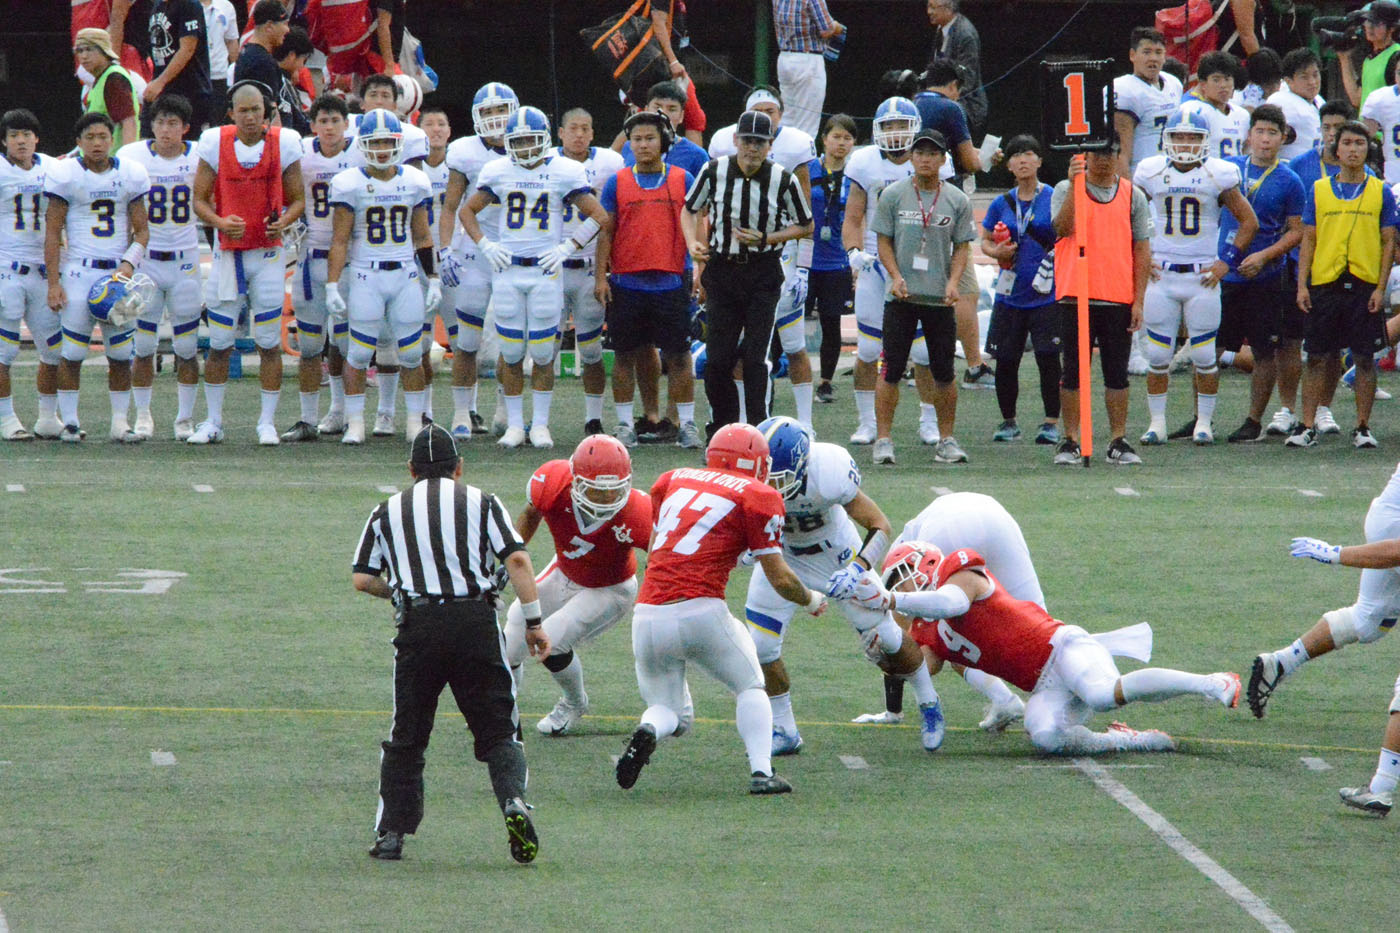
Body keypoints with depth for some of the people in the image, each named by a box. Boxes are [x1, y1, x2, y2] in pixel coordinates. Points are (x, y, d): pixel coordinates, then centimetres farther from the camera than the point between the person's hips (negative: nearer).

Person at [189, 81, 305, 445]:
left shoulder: (283, 144, -2)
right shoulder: (215, 144, -4)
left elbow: (297, 199, 6)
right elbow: (200, 200, 2)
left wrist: (284, 221, -16)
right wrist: (221, 222, -18)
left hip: (269, 254, 0)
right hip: (228, 252, 0)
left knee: (269, 343, -1)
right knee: (219, 344, 3)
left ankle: (267, 422, 9)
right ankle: (213, 421, 15)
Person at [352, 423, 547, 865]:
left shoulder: (388, 511, 16)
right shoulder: (480, 502, 11)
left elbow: (362, 579, 11)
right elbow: (517, 560, 0)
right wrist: (533, 622, 1)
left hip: (418, 628, 1)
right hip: (476, 621, -1)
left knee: (406, 736, 11)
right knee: (496, 729, 4)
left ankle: (391, 833, 8)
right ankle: (513, 799, -21)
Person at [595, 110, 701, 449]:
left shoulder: (683, 180, 5)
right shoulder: (617, 183, 5)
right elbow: (606, 233, 6)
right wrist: (600, 277, -1)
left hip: (671, 281, -1)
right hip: (626, 283, 1)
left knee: (679, 356, 2)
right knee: (625, 356, 5)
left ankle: (687, 424, 9)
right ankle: (624, 424, 13)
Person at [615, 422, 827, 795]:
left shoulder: (672, 480, 18)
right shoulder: (758, 497, 5)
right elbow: (779, 578, 6)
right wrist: (811, 601, 25)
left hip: (648, 614, 4)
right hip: (700, 610, -3)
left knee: (667, 709, 20)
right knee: (750, 687, 21)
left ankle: (648, 733, -13)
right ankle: (761, 771, 3)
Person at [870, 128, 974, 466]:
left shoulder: (957, 200, 6)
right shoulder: (893, 196, 3)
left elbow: (962, 247, 8)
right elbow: (884, 241, 4)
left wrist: (953, 282, -8)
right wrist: (896, 277, -11)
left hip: (939, 298, 1)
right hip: (901, 296, -1)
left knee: (944, 372, 4)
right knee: (892, 370, -5)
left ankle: (947, 439, 12)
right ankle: (883, 439, -2)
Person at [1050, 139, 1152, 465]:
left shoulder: (1133, 196, 9)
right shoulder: (1066, 190, 4)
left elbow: (1142, 250, 8)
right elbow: (1064, 227, -14)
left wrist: (1138, 301, 1)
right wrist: (1075, 185, -21)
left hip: (1120, 299, 2)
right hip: (1076, 297, -2)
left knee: (1117, 373, 5)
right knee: (1073, 371, 2)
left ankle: (1118, 442, 10)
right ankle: (1070, 441, 7)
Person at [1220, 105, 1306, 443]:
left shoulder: (1289, 182, -3)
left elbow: (1297, 232, 0)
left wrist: (1264, 256, -13)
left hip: (1265, 278, -3)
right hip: (1223, 273, 3)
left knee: (1265, 352, 3)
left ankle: (1254, 421, 14)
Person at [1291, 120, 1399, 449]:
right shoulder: (1319, 190, 8)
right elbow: (1308, 241, 9)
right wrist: (1302, 285, 0)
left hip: (1365, 287, -1)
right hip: (1324, 285, 1)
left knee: (1365, 359, 2)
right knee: (1318, 358, 3)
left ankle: (1362, 428, 10)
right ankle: (1307, 427, 8)